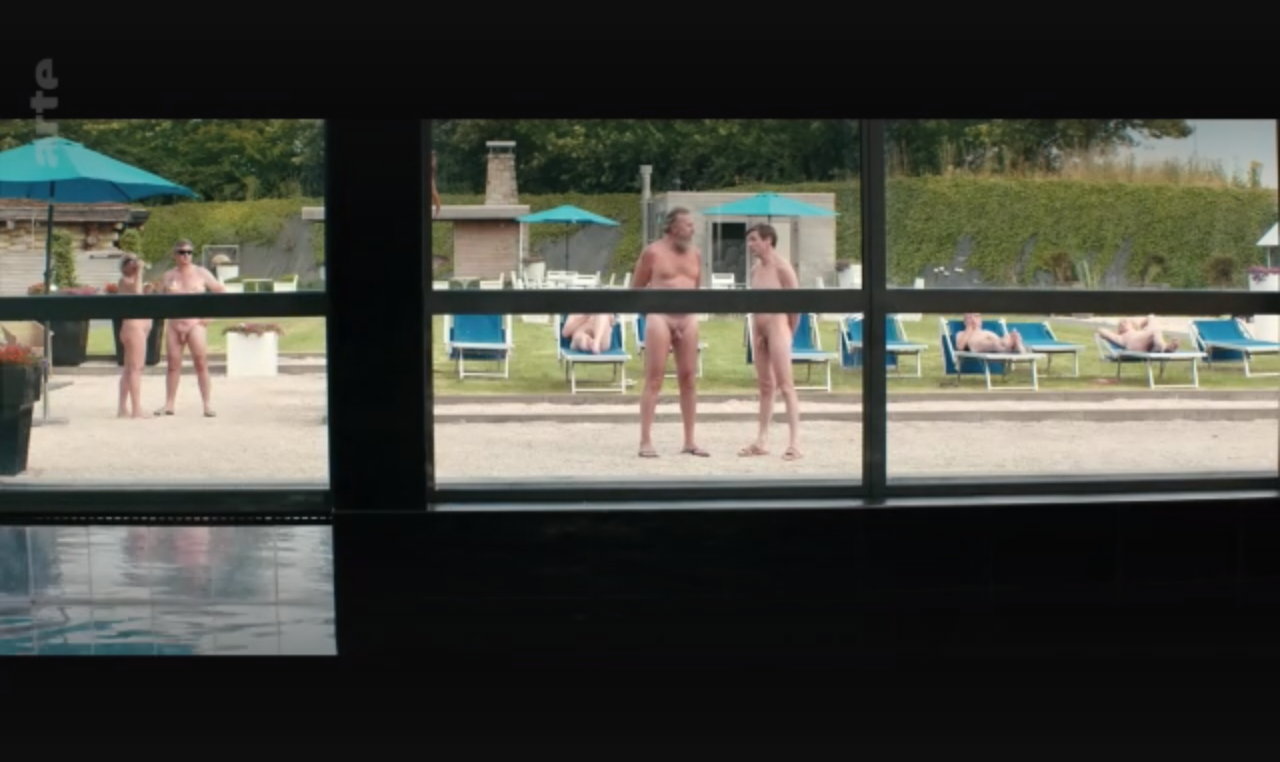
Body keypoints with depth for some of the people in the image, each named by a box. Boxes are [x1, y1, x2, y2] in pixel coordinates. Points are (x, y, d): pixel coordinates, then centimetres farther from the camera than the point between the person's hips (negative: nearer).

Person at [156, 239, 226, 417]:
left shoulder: (201, 273, 4)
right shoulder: (168, 276, 11)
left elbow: (221, 291, 6)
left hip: (195, 324, -3)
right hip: (174, 325, 3)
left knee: (201, 364, -8)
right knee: (173, 365, 4)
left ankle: (207, 405, -7)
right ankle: (169, 404, 9)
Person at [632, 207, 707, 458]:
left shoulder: (695, 254, 12)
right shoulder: (653, 252, -2)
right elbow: (636, 287, 4)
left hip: (687, 318, 5)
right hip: (659, 317, -5)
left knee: (688, 379, 5)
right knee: (654, 380, -6)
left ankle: (689, 441, 11)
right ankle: (645, 441, -5)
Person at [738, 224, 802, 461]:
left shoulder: (782, 268, -11)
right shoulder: (755, 268, 11)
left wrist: (789, 333, -3)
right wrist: (755, 331, 8)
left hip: (777, 327, -8)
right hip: (758, 330, 8)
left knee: (785, 386, -9)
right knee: (765, 386, 11)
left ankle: (794, 442, -11)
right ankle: (762, 441, 15)